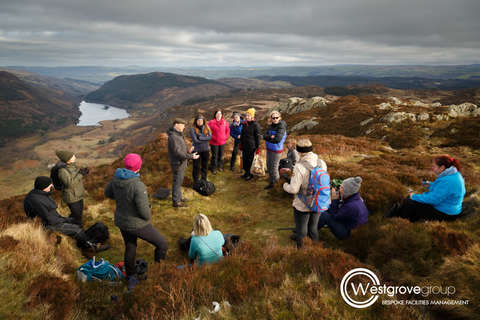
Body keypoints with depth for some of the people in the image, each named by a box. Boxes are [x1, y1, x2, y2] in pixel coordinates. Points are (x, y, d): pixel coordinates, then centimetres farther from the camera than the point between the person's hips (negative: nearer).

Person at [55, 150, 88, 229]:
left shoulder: (72, 165, 3)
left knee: (80, 212, 21)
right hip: (72, 197, -9)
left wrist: (83, 172, -7)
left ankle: (79, 227, 39)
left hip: (78, 195, 9)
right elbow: (70, 183, -31)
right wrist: (81, 174, -28)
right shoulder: (63, 170, -24)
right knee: (76, 214, 1)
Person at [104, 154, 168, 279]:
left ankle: (130, 274, 49)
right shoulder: (138, 186, -32)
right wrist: (148, 218, -9)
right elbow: (144, 210, -29)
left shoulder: (116, 178, -9)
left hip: (121, 221, 8)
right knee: (162, 244, 9)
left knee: (130, 247, 29)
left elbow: (108, 193, 11)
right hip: (136, 225, -8)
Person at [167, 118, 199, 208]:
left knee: (179, 181, 22)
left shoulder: (178, 134, 10)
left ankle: (179, 197, 38)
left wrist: (187, 150, 0)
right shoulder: (173, 137, -24)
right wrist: (191, 156, -28)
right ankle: (176, 202, 14)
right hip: (178, 164, -10)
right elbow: (177, 152, -28)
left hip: (181, 163, 10)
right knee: (177, 182, 1)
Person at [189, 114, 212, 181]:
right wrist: (205, 139, -14)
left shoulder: (206, 127, -4)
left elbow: (210, 137, -15)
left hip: (205, 150, 3)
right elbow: (195, 140, -21)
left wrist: (200, 137, -20)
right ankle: (196, 181, 26)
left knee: (205, 165, 18)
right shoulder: (193, 129, -14)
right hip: (196, 150, -3)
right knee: (196, 166, 10)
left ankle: (204, 180, 37)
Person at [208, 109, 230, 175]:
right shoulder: (211, 122, -10)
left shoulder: (225, 122, 0)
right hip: (214, 142, -3)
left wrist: (225, 137, 1)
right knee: (214, 156, 5)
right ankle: (213, 168, 20)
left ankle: (220, 166, 35)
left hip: (222, 142, 3)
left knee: (221, 155, 17)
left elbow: (228, 130, 10)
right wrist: (212, 137, -10)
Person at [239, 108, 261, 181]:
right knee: (245, 159, 13)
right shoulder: (245, 124, 7)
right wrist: (240, 144, 18)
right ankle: (246, 173, 27)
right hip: (244, 146, 6)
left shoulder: (256, 125, -13)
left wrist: (258, 148, -12)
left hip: (251, 147, -6)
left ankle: (250, 174, 17)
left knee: (250, 160, 2)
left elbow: (258, 137, -12)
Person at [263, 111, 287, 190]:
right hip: (269, 149, 7)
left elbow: (277, 139, -25)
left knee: (274, 169, 0)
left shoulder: (281, 126, -17)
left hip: (276, 150, -7)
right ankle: (271, 183, 30)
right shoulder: (271, 126, 6)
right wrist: (271, 136, -23)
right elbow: (265, 136, -3)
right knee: (269, 167, 15)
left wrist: (268, 138, -10)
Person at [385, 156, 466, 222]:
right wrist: (430, 185, 5)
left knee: (408, 202, -8)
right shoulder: (455, 174, 4)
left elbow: (433, 199, -27)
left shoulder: (447, 181, -29)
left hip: (443, 215, -11)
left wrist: (414, 197, -16)